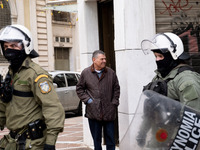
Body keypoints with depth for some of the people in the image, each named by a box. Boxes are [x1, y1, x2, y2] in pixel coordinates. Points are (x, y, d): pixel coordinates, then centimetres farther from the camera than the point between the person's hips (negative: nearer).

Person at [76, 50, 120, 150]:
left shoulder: (111, 73, 5)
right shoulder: (85, 73, 2)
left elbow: (116, 89, 11)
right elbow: (79, 89, 9)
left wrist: (114, 103, 2)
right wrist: (88, 100, -2)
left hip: (109, 112, 1)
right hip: (93, 112, -1)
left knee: (110, 139, 6)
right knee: (96, 140, 8)